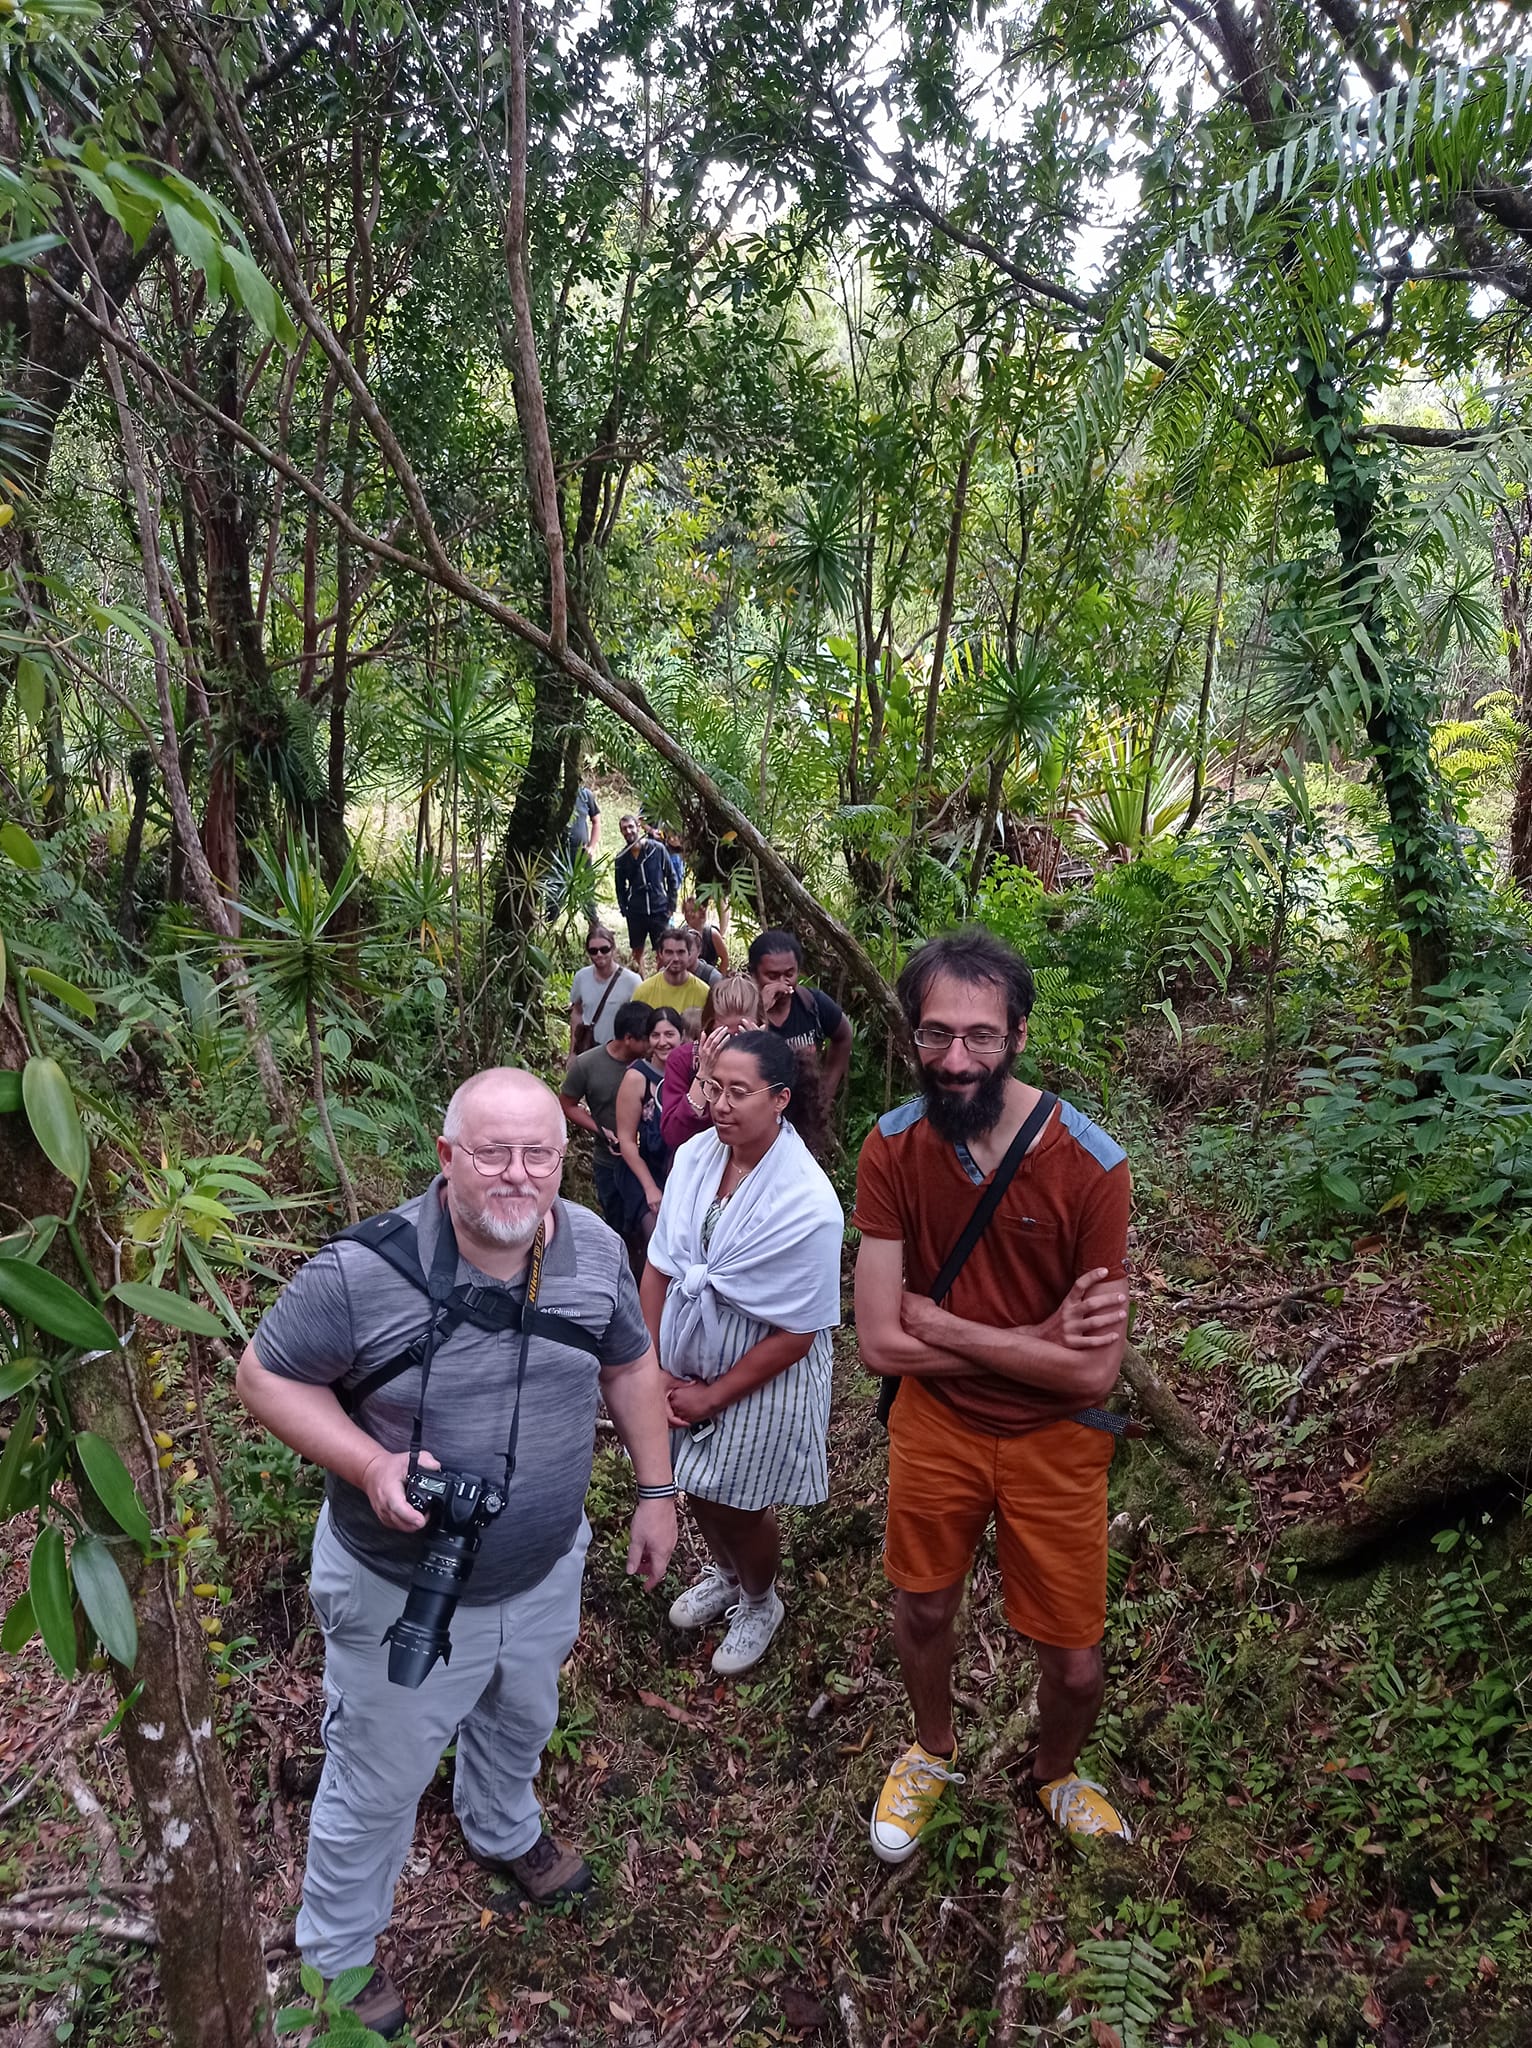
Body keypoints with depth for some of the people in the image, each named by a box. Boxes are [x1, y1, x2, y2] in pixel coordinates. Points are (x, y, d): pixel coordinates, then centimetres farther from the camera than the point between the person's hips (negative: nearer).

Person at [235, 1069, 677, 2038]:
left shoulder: (595, 1250, -14)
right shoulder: (366, 1271, -29)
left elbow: (630, 1366, 2)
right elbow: (268, 1375, -15)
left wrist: (656, 1492, 5)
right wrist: (369, 1464, -29)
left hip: (546, 1572, 5)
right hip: (402, 1592, -5)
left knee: (522, 1719, 32)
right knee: (378, 1781, 16)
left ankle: (504, 1830, 65)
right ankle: (338, 1956, 45)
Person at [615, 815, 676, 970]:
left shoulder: (657, 849, -5)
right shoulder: (621, 858, 1)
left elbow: (671, 878, 0)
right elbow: (620, 887, 13)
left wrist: (671, 905, -2)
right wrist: (624, 909, 4)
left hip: (659, 910, -2)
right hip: (635, 912, 2)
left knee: (661, 952, 0)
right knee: (637, 951, 10)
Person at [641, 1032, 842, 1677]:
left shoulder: (809, 1204, -29)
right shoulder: (693, 1156, -13)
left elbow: (795, 1334, -21)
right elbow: (658, 1267, -4)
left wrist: (713, 1396, -14)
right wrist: (652, 1369, -7)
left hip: (763, 1377, -5)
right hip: (685, 1360, 5)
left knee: (740, 1507, 15)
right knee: (698, 1487, 24)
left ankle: (759, 1603, 49)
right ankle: (723, 1573, 57)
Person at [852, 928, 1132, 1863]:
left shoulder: (1091, 1165, -25)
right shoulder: (893, 1148, -18)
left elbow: (1094, 1372, -24)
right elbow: (881, 1342, -19)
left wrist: (941, 1323, -23)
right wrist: (1035, 1341, -23)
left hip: (1055, 1441, -2)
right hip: (935, 1424, 2)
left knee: (1075, 1664, 10)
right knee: (923, 1612, 22)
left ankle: (1058, 1775, 46)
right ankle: (934, 1752, 55)